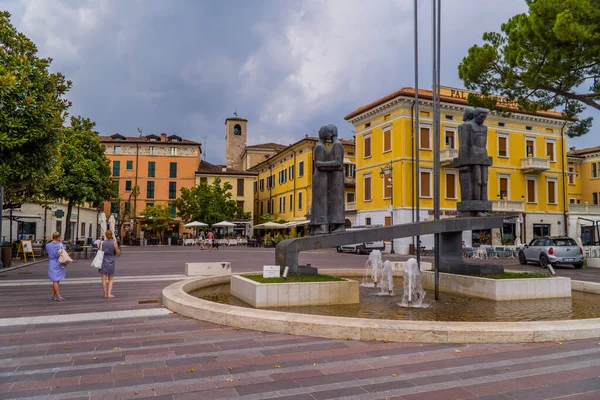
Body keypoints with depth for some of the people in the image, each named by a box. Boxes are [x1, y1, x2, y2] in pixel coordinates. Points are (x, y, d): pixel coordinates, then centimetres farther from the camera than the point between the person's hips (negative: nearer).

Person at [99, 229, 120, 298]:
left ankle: (105, 294, 7)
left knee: (104, 279, 6)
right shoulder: (114, 243, -8)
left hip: (103, 261, 1)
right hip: (111, 262, -1)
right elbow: (118, 253, -2)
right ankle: (109, 294, 1)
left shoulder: (102, 242, -3)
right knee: (110, 279, 10)